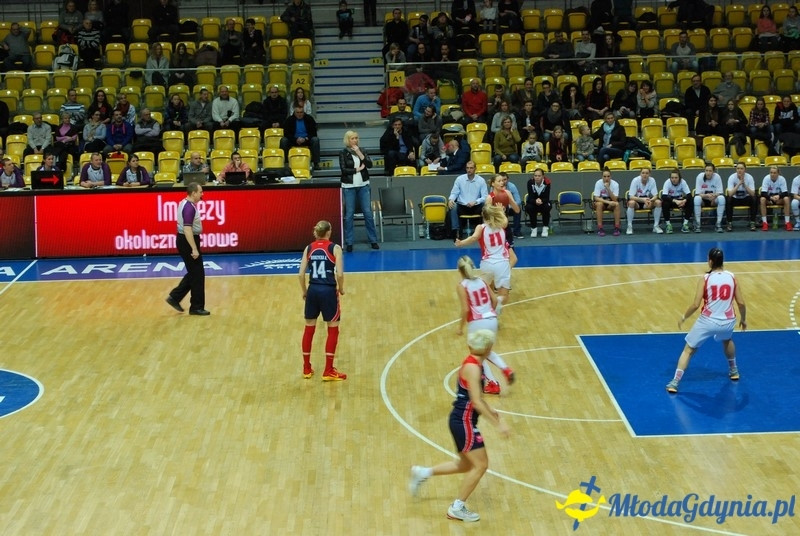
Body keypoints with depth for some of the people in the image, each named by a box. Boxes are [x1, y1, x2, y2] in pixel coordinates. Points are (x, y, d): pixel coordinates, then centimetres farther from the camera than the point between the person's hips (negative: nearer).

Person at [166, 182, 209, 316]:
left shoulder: (185, 204, 11)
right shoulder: (189, 207, -21)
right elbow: (187, 229, -28)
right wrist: (194, 249, -29)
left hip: (185, 241, 10)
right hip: (188, 242, -10)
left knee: (193, 273, 18)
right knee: (197, 274, -1)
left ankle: (175, 297, 18)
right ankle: (196, 307, 7)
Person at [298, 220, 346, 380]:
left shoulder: (309, 248, 4)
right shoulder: (335, 248, -7)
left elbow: (301, 274, 1)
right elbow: (339, 274, -14)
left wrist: (304, 291, 15)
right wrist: (341, 289, 3)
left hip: (313, 290, 4)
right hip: (328, 291, -4)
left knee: (309, 329, 15)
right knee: (333, 330, 7)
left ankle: (307, 369, 22)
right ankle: (328, 371, 7)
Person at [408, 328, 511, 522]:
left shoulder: (474, 363, 9)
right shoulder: (472, 367, -21)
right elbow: (476, 402, -26)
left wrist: (489, 409, 27)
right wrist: (498, 424, -25)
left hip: (462, 420, 10)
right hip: (464, 421, -10)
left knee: (466, 465, 19)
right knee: (480, 465, -4)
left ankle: (423, 473, 27)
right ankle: (457, 508, 5)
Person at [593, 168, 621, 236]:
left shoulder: (615, 184, -16)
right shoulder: (598, 183, -18)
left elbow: (615, 199, -24)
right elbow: (596, 198, -23)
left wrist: (608, 189, -34)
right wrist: (607, 202, -35)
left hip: (611, 203, 1)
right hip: (601, 201, -1)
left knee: (616, 204, -31)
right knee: (599, 204, -35)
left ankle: (616, 228, -26)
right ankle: (600, 229, -33)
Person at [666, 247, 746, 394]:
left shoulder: (705, 279, -8)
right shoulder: (732, 277, 0)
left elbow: (695, 305, -11)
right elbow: (741, 303, 2)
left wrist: (683, 317, 5)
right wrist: (743, 319, 19)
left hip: (707, 321, -3)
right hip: (727, 321, 3)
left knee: (688, 350, 10)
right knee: (727, 340, 39)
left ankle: (675, 382, 2)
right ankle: (733, 371, 50)